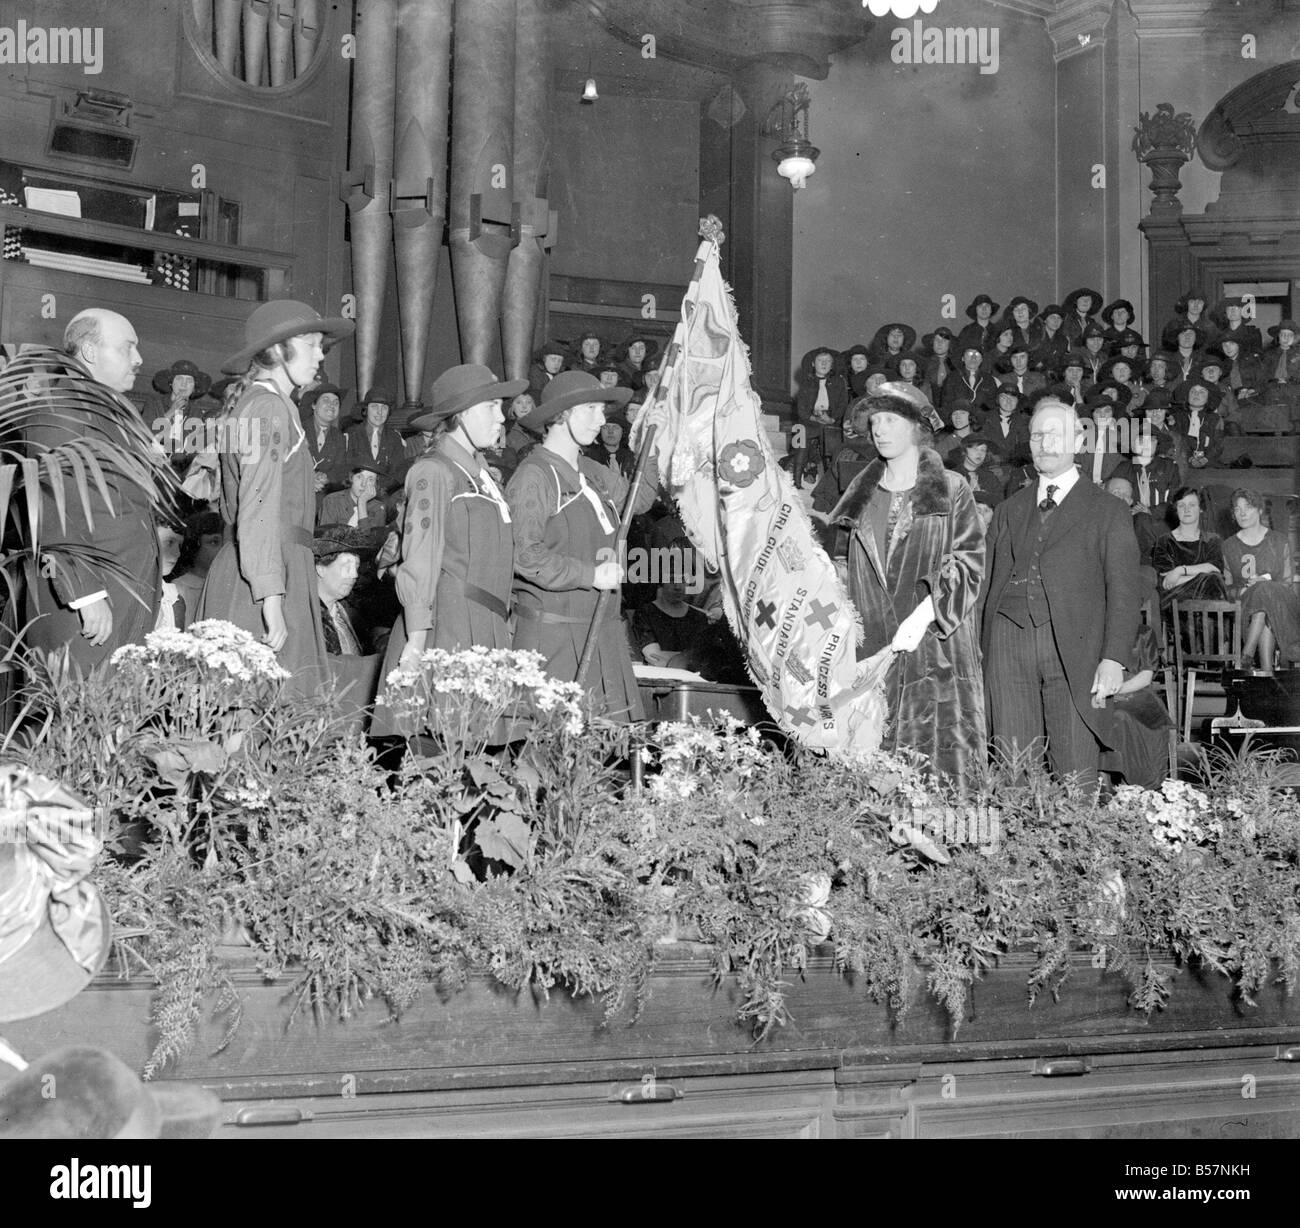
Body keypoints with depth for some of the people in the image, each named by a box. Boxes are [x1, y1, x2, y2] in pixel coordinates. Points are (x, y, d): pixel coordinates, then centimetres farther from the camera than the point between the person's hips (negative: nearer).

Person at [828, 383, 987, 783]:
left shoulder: (952, 490, 3)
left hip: (936, 643, -3)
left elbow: (969, 561, -6)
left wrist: (924, 614, -17)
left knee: (942, 755, -8)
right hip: (872, 651, 3)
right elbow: (845, 567, 16)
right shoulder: (861, 495, 16)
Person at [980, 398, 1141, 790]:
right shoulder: (1008, 510, 22)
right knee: (1012, 769, -1)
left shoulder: (1108, 511, 10)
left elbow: (1122, 592, 2)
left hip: (1072, 645, -3)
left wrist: (1113, 659, -10)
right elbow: (988, 583, 17)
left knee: (1075, 777, -6)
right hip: (1008, 637, 3)